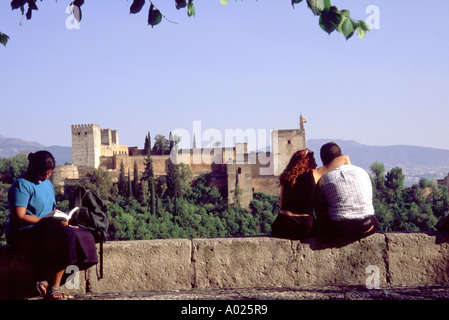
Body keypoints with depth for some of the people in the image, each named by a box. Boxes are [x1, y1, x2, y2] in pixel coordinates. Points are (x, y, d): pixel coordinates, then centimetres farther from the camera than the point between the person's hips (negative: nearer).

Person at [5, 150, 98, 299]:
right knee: (67, 236, -30)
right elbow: (18, 217, -19)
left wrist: (60, 219, 0)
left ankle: (45, 280, -18)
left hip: (44, 230, 9)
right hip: (22, 234, -9)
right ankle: (53, 287, -21)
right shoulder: (21, 185, -10)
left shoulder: (47, 183, 18)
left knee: (84, 235, -12)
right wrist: (49, 221, -19)